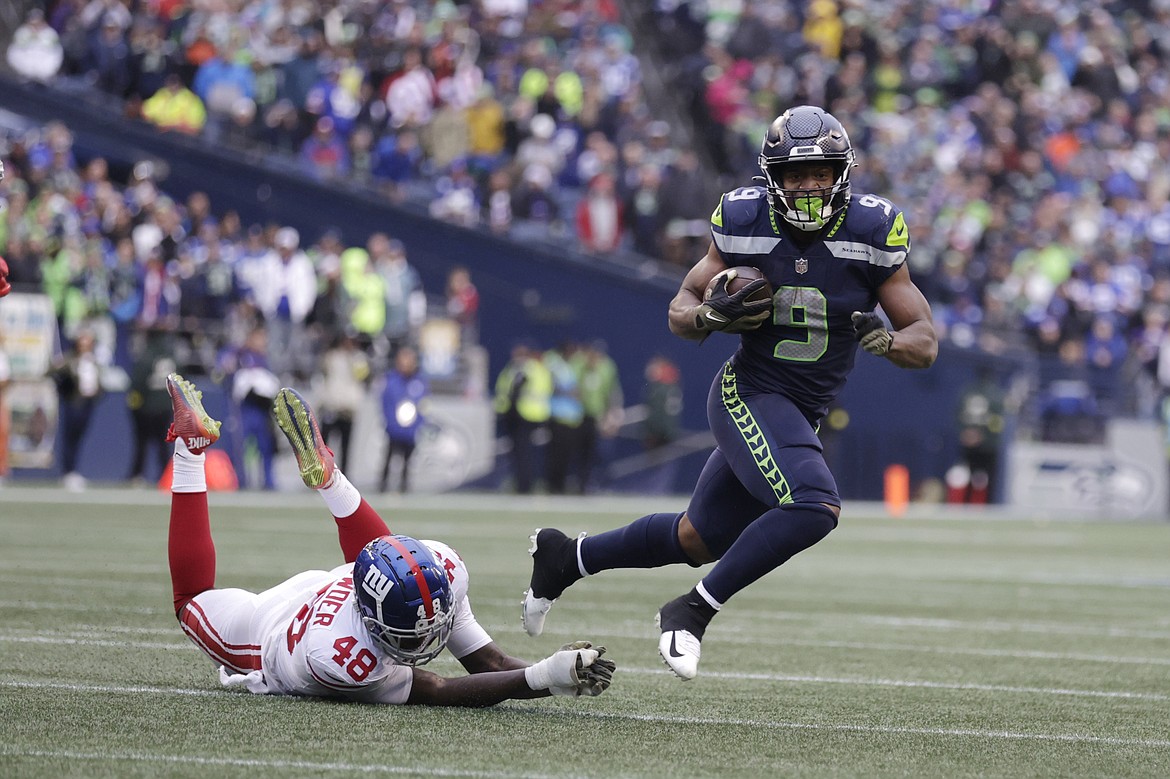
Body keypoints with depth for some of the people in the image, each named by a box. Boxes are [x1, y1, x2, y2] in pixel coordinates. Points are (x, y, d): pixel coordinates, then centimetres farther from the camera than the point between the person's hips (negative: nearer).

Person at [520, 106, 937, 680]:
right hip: (749, 395, -4)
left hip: (802, 415, 4)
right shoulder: (745, 223, -10)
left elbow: (926, 344, -6)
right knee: (814, 506, -29)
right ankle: (693, 611, -16)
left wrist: (885, 339, -28)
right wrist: (712, 315, -21)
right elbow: (680, 311, 2)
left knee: (698, 540, 16)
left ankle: (567, 557, 38)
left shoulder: (872, 231, -9)